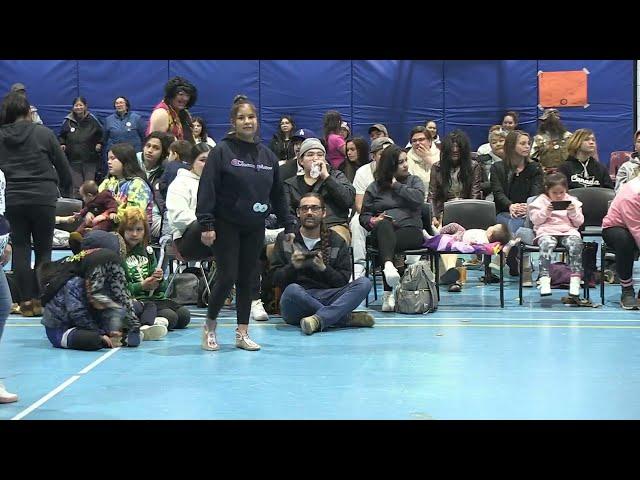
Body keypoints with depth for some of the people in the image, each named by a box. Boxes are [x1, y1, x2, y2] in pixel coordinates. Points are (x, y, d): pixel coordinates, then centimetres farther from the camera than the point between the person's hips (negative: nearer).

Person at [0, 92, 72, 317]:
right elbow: (63, 166, 3)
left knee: (20, 248, 8)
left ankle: (26, 301, 5)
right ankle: (41, 300, 5)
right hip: (43, 197, -2)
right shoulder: (43, 133, -2)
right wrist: (65, 189, 19)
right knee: (43, 249, 7)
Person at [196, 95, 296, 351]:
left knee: (247, 280, 7)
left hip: (255, 228, 5)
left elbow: (278, 193, 14)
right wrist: (206, 224, -17)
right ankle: (209, 327, 13)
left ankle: (242, 333, 15)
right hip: (227, 225, -5)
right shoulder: (222, 151, -7)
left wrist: (288, 224, 12)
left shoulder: (267, 155, 9)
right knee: (227, 277, -7)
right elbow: (207, 188, -11)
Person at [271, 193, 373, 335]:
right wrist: (293, 267, -15)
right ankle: (348, 318, -25)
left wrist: (323, 268, -13)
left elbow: (343, 282, 5)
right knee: (292, 290, -37)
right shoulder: (285, 239, 11)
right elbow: (275, 279, 5)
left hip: (326, 298, 2)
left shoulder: (337, 242, 12)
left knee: (364, 283, -21)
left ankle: (319, 319, -41)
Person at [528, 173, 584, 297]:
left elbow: (579, 222, 16)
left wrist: (573, 212, -3)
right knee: (546, 245, -37)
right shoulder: (541, 201, 14)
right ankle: (544, 281, -43)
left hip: (568, 231, 2)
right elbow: (535, 220, 5)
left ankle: (575, 280, -34)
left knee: (576, 243, -33)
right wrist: (545, 212, -10)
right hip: (547, 231, -1)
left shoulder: (572, 201, 19)